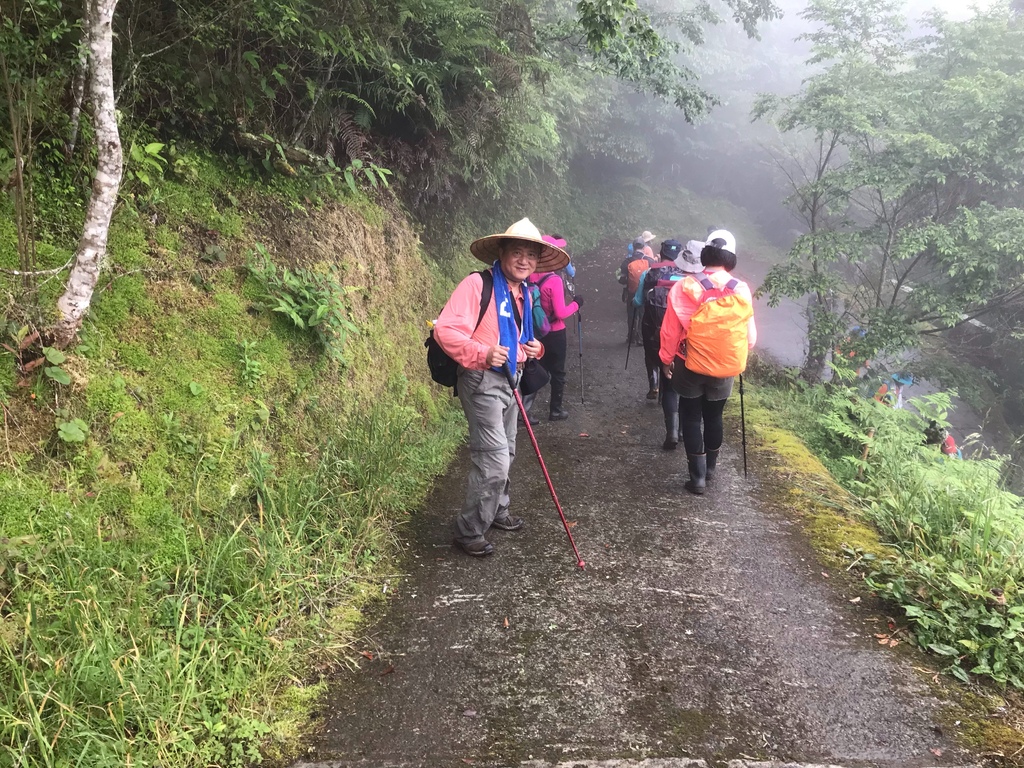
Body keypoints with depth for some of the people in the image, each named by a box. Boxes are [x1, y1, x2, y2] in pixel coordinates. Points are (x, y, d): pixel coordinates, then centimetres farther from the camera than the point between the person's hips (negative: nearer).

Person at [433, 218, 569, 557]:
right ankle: (469, 531, 3)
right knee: (494, 459, -10)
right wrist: (482, 354, -33)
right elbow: (445, 329, -23)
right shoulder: (478, 284, -16)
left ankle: (496, 511, 41)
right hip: (482, 381, -9)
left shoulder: (524, 294, 11)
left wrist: (535, 348, 3)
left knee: (505, 453, 21)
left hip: (509, 379, 9)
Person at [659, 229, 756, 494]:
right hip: (725, 367, 2)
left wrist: (666, 358, 7)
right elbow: (750, 336, -2)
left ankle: (698, 475, 9)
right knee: (714, 415, 19)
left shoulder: (685, 287, -14)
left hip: (691, 365, -2)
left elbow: (670, 330, -8)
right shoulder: (741, 290, -9)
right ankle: (710, 466, 34)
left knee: (691, 417, 10)